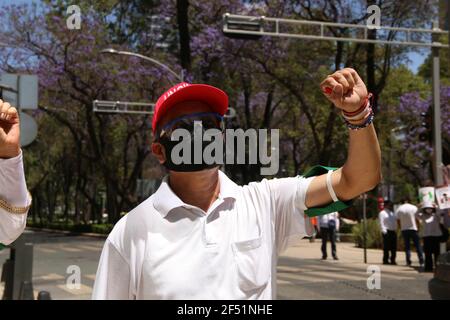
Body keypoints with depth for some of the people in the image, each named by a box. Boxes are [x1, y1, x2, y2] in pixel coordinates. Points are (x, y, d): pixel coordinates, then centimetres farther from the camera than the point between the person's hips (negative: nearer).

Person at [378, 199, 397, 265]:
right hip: (387, 232, -7)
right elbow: (381, 223, -7)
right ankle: (385, 260, -3)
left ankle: (393, 260, 11)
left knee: (394, 247, 5)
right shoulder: (382, 213, 0)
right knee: (386, 247, -7)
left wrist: (396, 230, 14)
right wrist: (384, 231, -17)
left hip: (393, 232, 7)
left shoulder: (392, 213, 22)